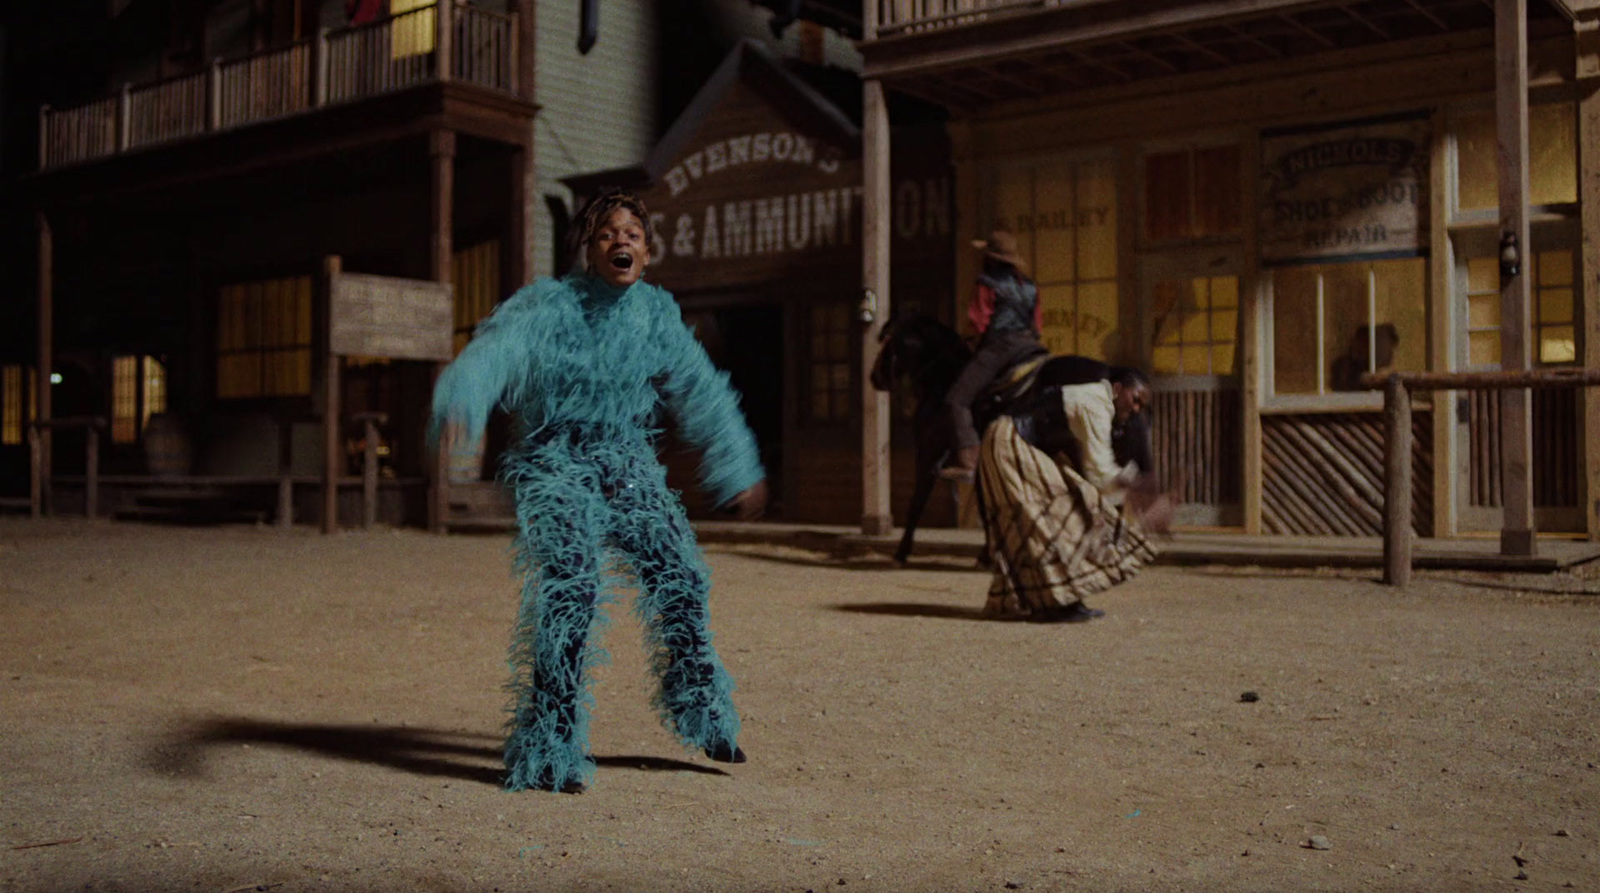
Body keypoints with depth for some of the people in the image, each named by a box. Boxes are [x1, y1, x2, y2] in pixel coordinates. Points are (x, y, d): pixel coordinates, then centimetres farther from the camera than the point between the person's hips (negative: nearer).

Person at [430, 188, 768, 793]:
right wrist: (460, 401, -47)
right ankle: (548, 750, -12)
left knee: (679, 576, 5)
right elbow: (497, 348, -26)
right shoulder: (548, 304, -9)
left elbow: (700, 391, 15)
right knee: (569, 588, -21)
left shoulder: (657, 312, 6)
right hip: (557, 463, -5)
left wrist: (738, 469, 18)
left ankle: (699, 711, 29)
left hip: (630, 464, 5)